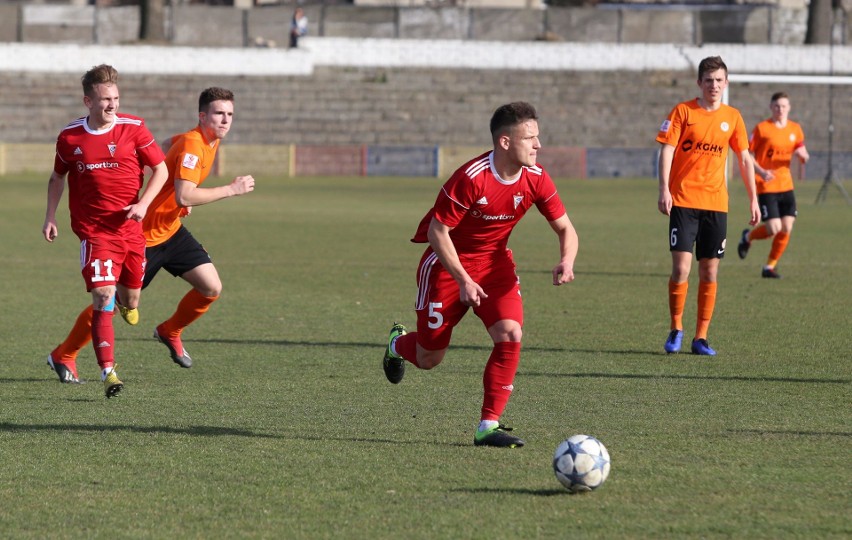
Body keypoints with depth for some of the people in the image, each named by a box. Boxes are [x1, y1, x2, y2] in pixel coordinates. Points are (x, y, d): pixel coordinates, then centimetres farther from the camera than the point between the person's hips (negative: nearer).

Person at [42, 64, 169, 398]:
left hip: (131, 228, 2)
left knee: (130, 303, 10)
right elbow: (58, 176, 17)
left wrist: (143, 203, -9)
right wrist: (50, 217, 8)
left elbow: (160, 169, 5)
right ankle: (108, 372, -21)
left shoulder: (133, 128, -2)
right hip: (94, 229, -2)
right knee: (103, 296, -18)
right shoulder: (70, 137, 0)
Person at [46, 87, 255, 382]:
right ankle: (63, 355, 17)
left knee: (212, 288, -4)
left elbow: (169, 146, 25)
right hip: (147, 234, -9)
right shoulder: (191, 145, -25)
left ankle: (170, 332, 21)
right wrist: (231, 190, -31)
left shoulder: (210, 141, 4)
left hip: (172, 230, 9)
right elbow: (184, 196, -37)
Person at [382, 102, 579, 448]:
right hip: (450, 263, -4)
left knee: (510, 335, -21)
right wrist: (464, 281, -24)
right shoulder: (471, 178, -27)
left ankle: (489, 426, -11)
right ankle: (398, 343, 45)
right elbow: (438, 231, -21)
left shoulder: (535, 179, -11)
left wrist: (566, 261, -23)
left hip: (495, 262, 4)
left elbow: (564, 228, -1)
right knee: (429, 359, 5)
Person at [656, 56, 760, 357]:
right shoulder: (683, 111, 0)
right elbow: (667, 150, -5)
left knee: (710, 272, 2)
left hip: (716, 204, 3)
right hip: (683, 201, -3)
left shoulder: (732, 117, 9)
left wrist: (753, 199, 10)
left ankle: (701, 337, 9)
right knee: (681, 267, -10)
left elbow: (744, 158, 14)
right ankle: (676, 330, 7)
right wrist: (664, 190, -16)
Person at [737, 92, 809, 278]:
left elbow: (804, 159, 14)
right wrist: (761, 171, -21)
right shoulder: (762, 128, -7)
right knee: (773, 229, -13)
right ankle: (748, 237, 19)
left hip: (786, 186, 5)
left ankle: (770, 267, 13)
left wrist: (802, 154, -11)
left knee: (786, 230, -2)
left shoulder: (795, 129, 8)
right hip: (766, 187, -5)